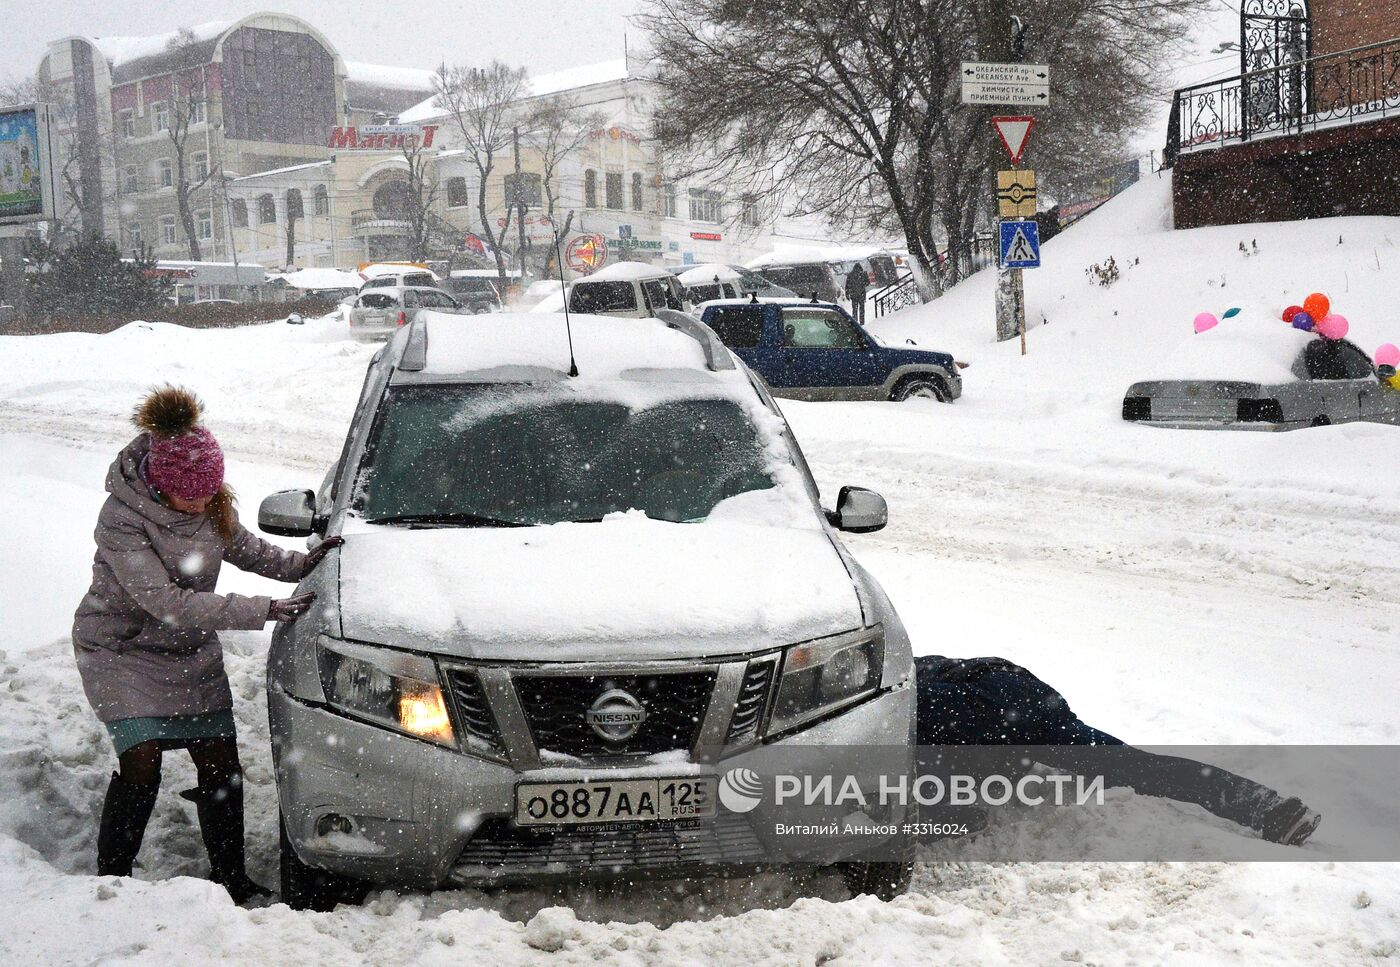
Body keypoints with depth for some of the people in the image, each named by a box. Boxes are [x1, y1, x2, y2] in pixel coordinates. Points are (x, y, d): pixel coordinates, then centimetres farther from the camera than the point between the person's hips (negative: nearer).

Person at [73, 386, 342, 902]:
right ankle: (110, 878, 1)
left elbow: (241, 546, 12)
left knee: (222, 763, 1)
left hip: (191, 651, 6)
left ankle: (230, 878, 15)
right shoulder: (122, 520, -28)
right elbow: (169, 603, -31)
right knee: (141, 763, -16)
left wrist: (298, 564, -5)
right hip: (121, 649, -5)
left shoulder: (211, 501, -8)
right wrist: (262, 610, -32)